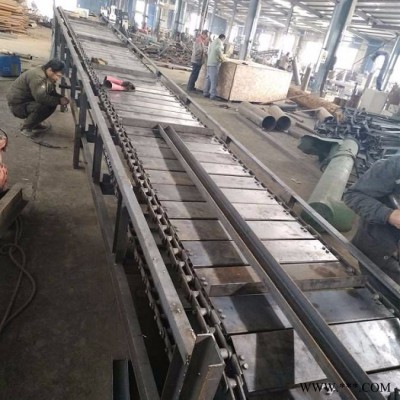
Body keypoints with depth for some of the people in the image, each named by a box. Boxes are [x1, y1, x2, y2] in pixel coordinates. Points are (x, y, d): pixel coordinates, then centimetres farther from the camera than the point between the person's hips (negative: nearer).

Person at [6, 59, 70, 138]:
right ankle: (26, 128, -9)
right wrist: (59, 101, -28)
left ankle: (34, 124, 13)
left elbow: (52, 94, 7)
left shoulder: (46, 76, 2)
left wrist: (61, 98, -13)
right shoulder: (37, 76, -28)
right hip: (17, 104, -9)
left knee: (52, 104, -2)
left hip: (28, 100, 9)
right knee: (43, 106, -30)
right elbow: (41, 97, -37)